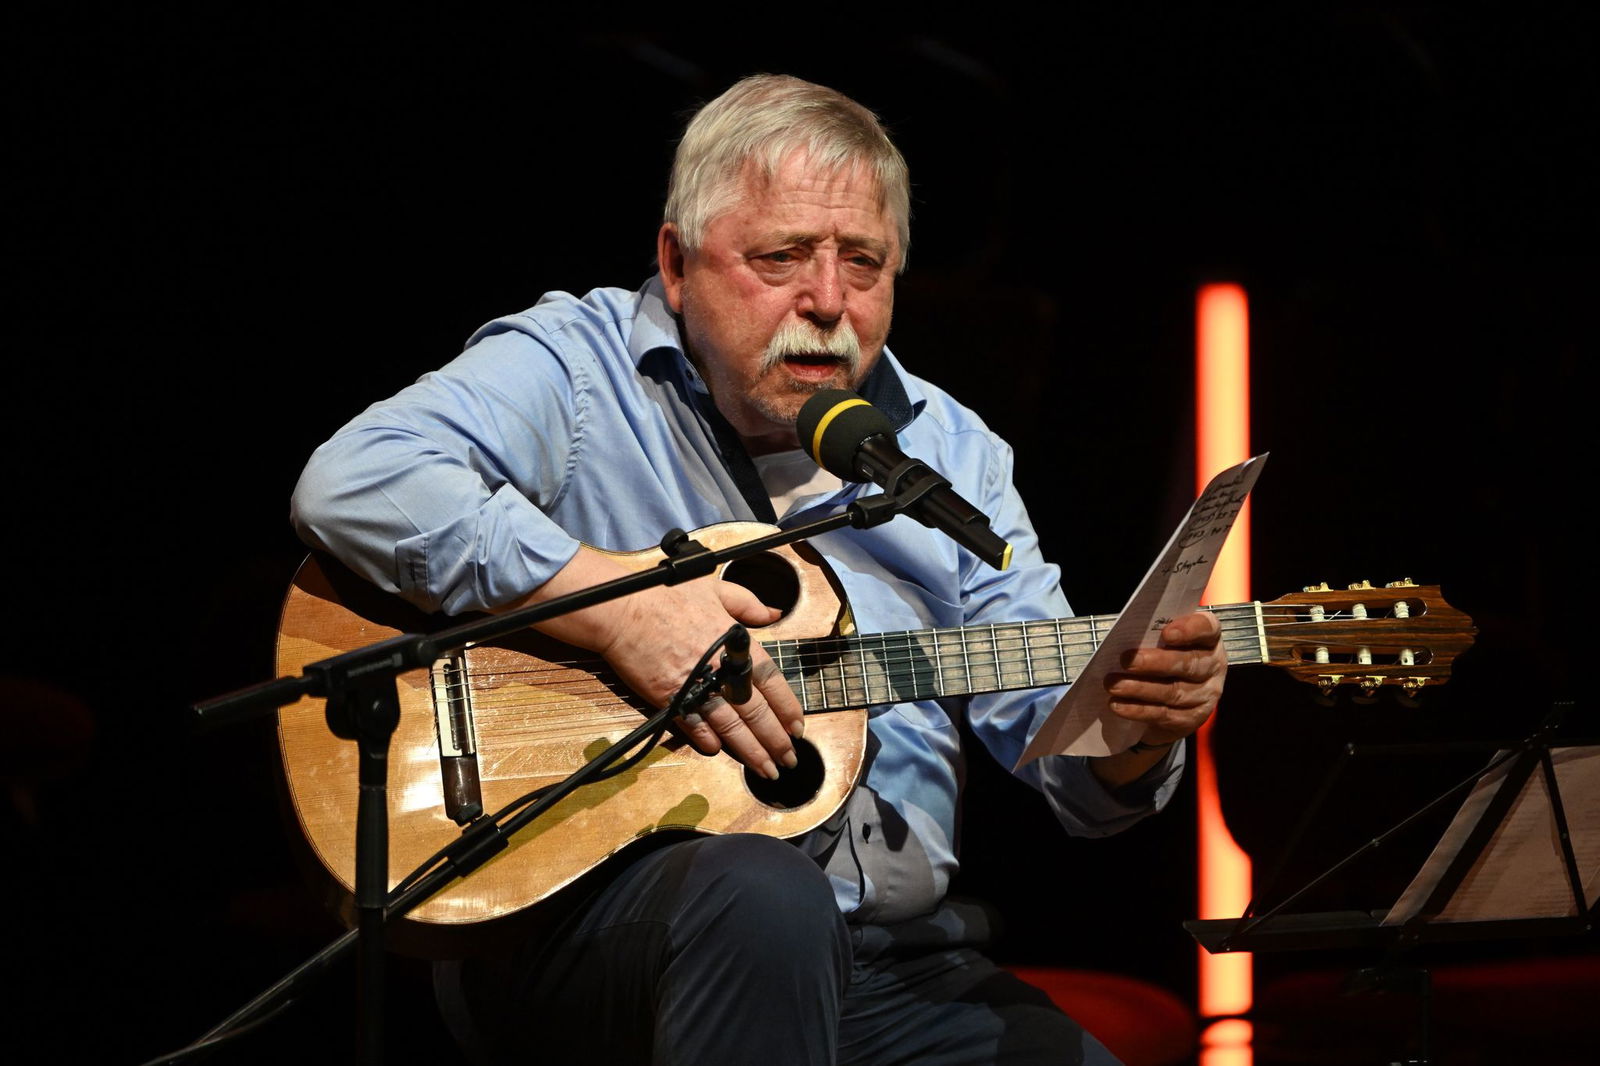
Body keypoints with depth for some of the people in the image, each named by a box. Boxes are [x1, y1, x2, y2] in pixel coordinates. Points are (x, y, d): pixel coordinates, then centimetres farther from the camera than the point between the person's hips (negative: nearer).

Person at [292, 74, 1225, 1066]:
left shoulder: (950, 453, 16)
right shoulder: (578, 368, 2)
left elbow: (1062, 751, 13)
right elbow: (354, 483, -17)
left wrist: (1136, 730, -11)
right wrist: (615, 609, -21)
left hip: (894, 962, 3)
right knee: (764, 897, -36)